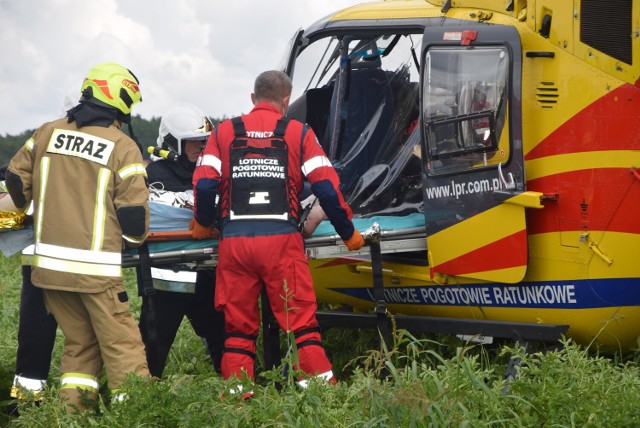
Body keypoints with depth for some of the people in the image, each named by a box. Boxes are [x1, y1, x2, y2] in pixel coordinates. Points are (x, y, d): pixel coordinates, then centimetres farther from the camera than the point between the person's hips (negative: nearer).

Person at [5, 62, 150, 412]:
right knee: (120, 343, 0)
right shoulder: (123, 147, -7)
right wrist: (134, 239, 11)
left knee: (79, 341, 17)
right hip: (96, 266, -5)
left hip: (49, 262, 5)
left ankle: (73, 407, 13)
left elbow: (17, 181, 15)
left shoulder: (48, 133, 7)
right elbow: (134, 211, -10)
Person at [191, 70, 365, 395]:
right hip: (282, 240, -2)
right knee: (301, 320, 1)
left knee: (238, 325, 9)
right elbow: (327, 188, 1)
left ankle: (237, 395, 8)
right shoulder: (298, 133, 7)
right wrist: (349, 233, 12)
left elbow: (204, 184, 1)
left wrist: (202, 225, 19)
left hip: (234, 240, 2)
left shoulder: (224, 132, 11)